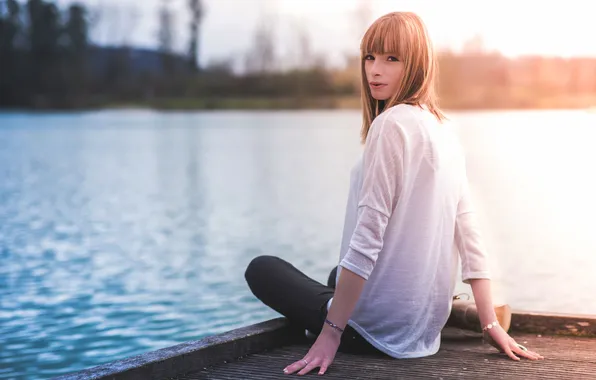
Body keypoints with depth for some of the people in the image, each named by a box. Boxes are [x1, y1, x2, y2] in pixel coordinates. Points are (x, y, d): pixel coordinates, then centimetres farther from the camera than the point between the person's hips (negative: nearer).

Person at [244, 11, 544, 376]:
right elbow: (468, 230, 7)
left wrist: (331, 332, -20)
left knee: (261, 269, 12)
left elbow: (369, 233, -22)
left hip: (379, 326, -9)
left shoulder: (392, 123, -18)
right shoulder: (446, 131, 8)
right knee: (338, 277, 37)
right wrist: (491, 323, 7)